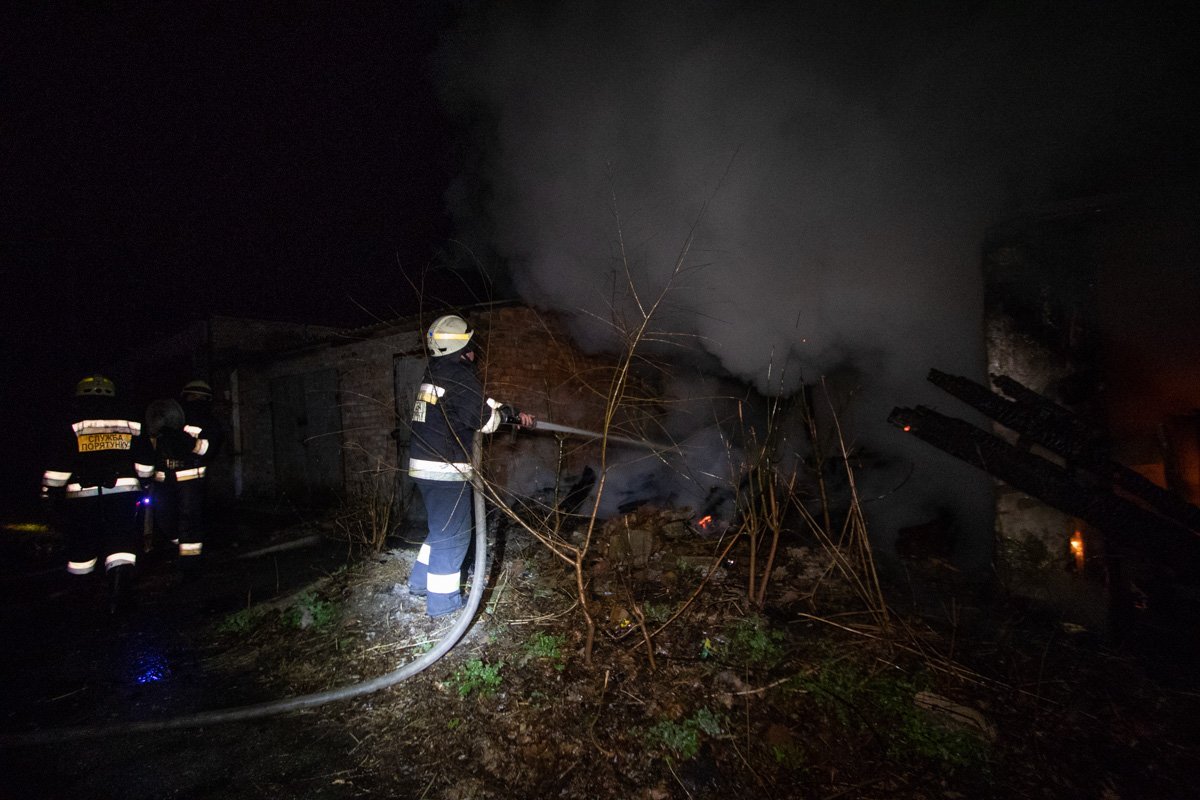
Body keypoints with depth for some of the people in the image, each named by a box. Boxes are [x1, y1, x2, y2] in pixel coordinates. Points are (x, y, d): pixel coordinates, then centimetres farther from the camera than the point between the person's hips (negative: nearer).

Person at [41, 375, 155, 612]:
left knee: (82, 543, 13)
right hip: (123, 493, 0)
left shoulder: (71, 429, -1)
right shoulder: (131, 427, 5)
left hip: (83, 497, 0)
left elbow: (58, 468, -3)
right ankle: (119, 583, -21)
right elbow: (146, 465, 8)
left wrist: (51, 495, 8)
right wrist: (143, 485, 22)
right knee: (121, 541, -1)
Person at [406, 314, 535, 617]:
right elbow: (484, 419, -17)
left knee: (441, 528, 24)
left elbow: (479, 401, 20)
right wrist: (507, 413, 4)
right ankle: (442, 601, 13)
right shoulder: (459, 376, -17)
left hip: (424, 464, 10)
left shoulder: (436, 371, 14)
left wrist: (515, 415, 18)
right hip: (445, 469, -9)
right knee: (452, 534, 3)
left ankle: (421, 581, 36)